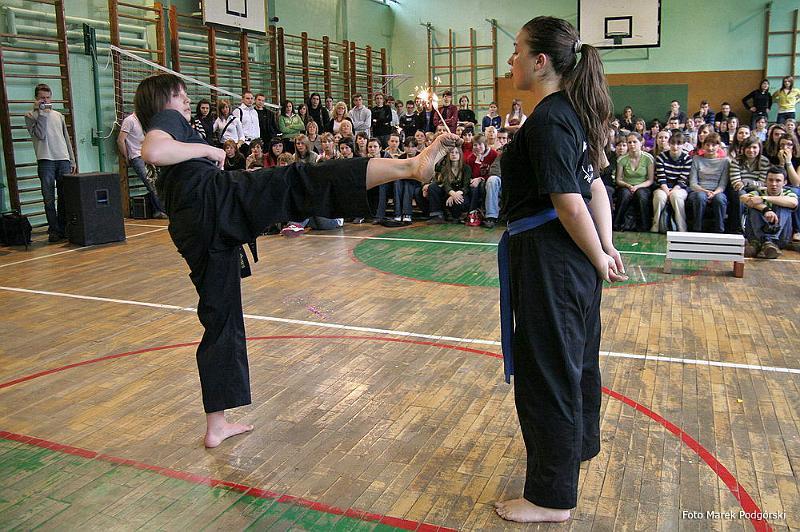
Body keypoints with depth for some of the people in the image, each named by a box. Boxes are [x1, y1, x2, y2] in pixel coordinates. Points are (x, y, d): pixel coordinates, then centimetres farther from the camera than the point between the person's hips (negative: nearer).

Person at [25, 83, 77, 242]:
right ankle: (54, 230, 0)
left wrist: (72, 160, 14)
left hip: (63, 160, 4)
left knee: (65, 197, 1)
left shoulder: (58, 115, 19)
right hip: (46, 161, -4)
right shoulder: (30, 116, 6)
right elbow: (40, 135, -10)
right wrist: (41, 113, -7)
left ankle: (63, 229, 8)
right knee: (49, 199, -4)